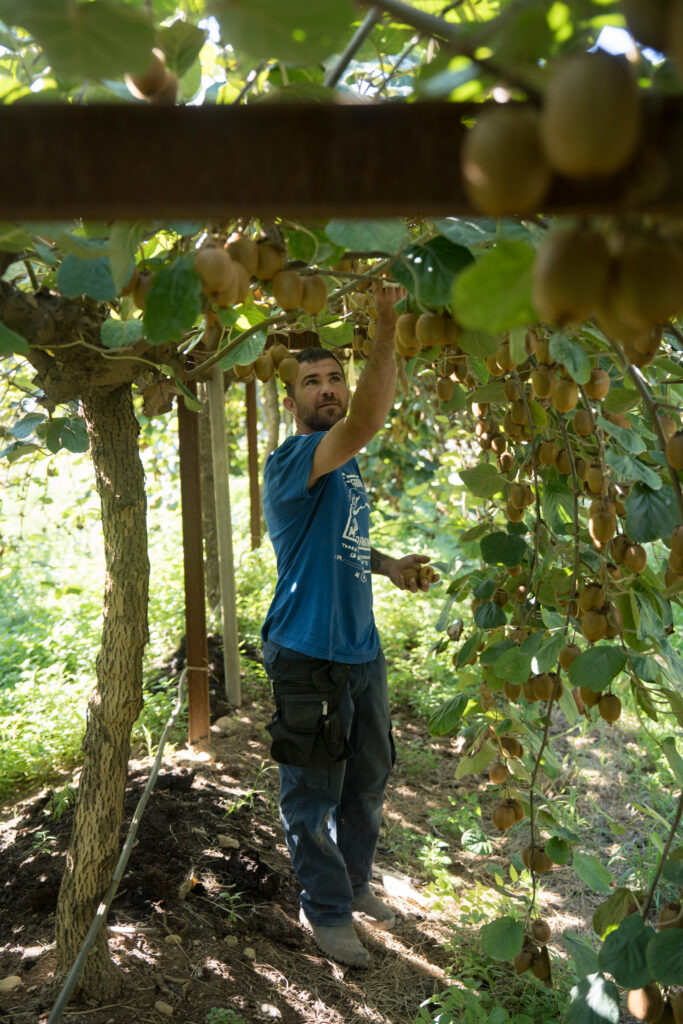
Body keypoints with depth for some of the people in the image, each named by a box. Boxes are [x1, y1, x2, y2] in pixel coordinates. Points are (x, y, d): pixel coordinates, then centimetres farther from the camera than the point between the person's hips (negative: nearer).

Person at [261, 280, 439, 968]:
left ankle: (353, 882, 41)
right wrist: (387, 329, -35)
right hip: (309, 658, -9)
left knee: (367, 781, 21)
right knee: (315, 794, 7)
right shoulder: (293, 460, -18)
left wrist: (390, 566, 8)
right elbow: (367, 420, -38)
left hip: (362, 652, 9)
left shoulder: (347, 466, 12)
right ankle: (325, 910, 24)